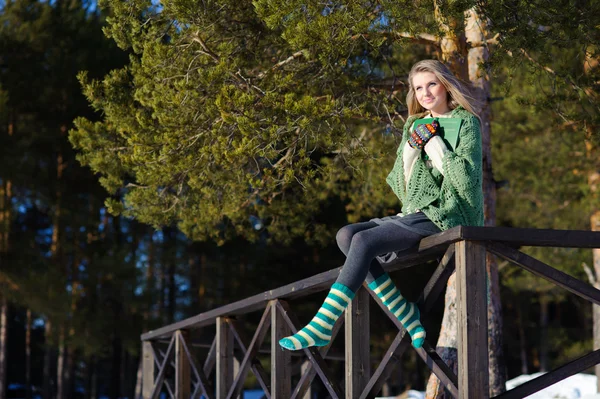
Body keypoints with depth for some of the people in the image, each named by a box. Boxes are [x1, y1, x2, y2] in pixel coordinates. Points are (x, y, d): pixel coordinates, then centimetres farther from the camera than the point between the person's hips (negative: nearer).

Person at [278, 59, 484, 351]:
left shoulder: (466, 122, -1)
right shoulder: (416, 126, 19)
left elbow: (467, 181, -13)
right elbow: (402, 188, 13)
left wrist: (435, 144, -12)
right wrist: (410, 150, -3)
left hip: (445, 216, -8)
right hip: (415, 214, 8)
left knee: (364, 241, -26)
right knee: (346, 235, -13)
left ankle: (322, 326, -29)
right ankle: (406, 316, -18)